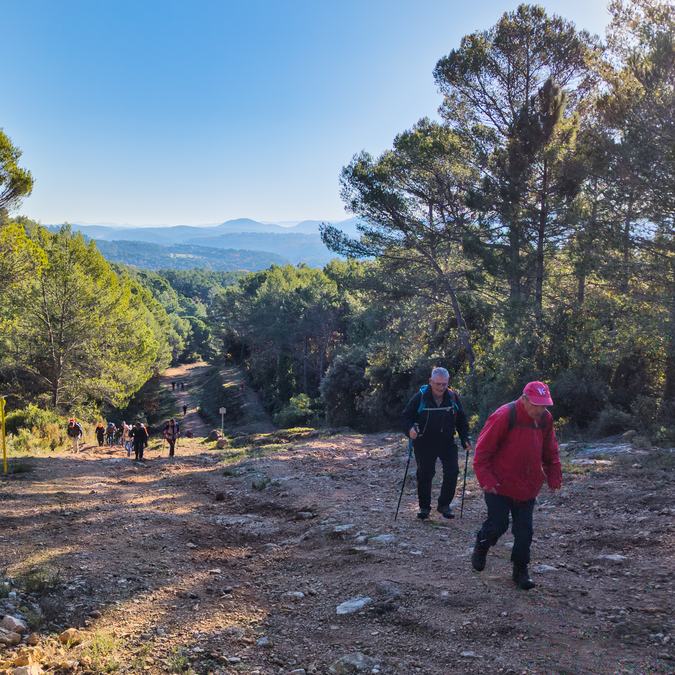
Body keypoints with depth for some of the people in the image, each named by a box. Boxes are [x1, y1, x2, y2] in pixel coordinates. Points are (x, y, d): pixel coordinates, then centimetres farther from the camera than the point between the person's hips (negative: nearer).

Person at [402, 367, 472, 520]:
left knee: (452, 471, -5)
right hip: (424, 443, -2)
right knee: (424, 475, 3)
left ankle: (444, 504, 13)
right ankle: (424, 507, 20)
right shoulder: (420, 397, -11)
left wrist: (465, 439, 1)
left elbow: (461, 420, 8)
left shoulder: (453, 397, -3)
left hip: (447, 442, 2)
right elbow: (407, 416, -6)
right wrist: (410, 429, -25)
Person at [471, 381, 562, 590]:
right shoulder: (504, 416, -19)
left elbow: (550, 452, 13)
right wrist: (486, 479, -18)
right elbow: (483, 449, -16)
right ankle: (481, 547, 30)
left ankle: (520, 570, 21)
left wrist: (554, 477, 7)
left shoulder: (545, 419, 0)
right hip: (500, 486, -5)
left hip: (528, 488, 5)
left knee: (524, 531, 6)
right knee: (498, 524, -1)